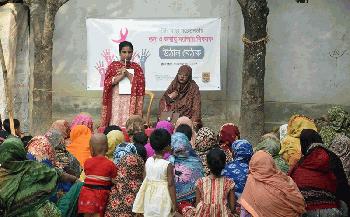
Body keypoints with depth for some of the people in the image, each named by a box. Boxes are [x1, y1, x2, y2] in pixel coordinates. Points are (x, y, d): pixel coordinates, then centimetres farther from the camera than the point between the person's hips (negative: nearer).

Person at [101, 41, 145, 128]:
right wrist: (121, 75, -12)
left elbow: (140, 84, -1)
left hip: (131, 101, 1)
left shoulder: (136, 67, 11)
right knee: (115, 122, -7)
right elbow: (107, 82, -1)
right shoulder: (113, 66, 9)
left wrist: (128, 74, -11)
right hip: (116, 100, 0)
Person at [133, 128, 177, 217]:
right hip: (162, 197, -5)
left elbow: (146, 180, 7)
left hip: (149, 197, 5)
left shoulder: (148, 161, -1)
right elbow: (170, 185, -15)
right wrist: (174, 203, -8)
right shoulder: (168, 165, -17)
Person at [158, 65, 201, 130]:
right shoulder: (173, 85, 11)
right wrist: (169, 97, -8)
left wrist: (194, 121, -19)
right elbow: (162, 101, 13)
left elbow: (196, 106, -6)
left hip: (187, 117, -3)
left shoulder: (193, 88, -1)